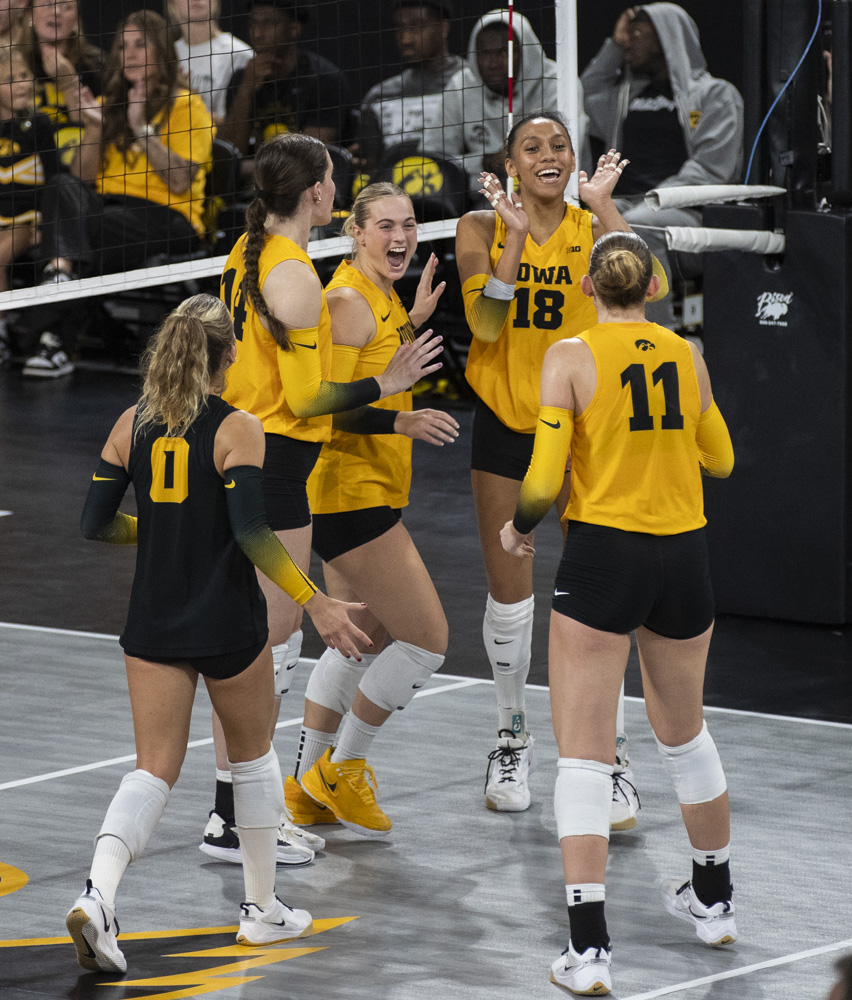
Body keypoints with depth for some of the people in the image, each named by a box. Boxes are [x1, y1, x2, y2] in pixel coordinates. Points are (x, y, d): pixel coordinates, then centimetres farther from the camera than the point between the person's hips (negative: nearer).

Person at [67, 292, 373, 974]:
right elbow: (251, 531, -20)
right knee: (253, 756, 18)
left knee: (154, 769, 3)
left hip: (154, 625, 3)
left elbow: (95, 524, 4)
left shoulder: (133, 425, 3)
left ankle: (98, 896, -21)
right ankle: (263, 909, 27)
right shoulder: (236, 429, -10)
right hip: (228, 625, -3)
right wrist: (316, 603, -17)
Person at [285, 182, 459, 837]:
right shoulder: (348, 299, -17)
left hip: (367, 493, 10)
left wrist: (413, 321, 15)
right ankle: (341, 772, 6)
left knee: (362, 641, 18)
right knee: (426, 638, -6)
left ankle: (308, 792, 25)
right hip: (351, 493, -10)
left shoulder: (381, 297, 12)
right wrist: (401, 422, -33)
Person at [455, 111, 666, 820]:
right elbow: (486, 323, -16)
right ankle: (513, 741, 25)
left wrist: (603, 204, -24)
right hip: (504, 423, 1)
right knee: (509, 592, 6)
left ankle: (609, 758, 1)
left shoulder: (591, 228, -3)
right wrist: (515, 233, -23)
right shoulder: (483, 229, -2)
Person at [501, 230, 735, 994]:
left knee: (584, 753, -2)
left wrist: (518, 529, 6)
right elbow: (720, 460, 16)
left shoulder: (572, 357, -9)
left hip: (604, 553, -4)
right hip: (685, 557, 4)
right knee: (684, 731, 26)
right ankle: (714, 901, 42)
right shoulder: (686, 356, 3)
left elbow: (544, 481, -13)